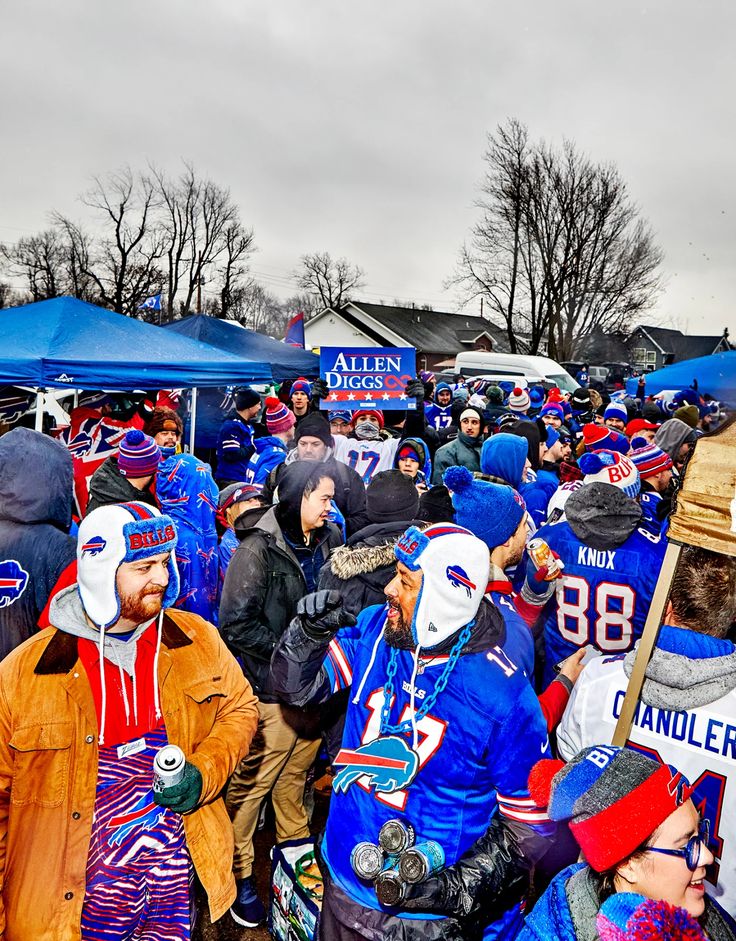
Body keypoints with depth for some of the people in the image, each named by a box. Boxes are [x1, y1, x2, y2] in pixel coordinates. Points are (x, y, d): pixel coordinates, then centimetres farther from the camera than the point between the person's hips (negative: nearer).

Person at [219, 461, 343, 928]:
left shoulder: (329, 542, 3)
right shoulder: (258, 548, -14)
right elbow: (236, 626, -16)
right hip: (271, 691, -5)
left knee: (296, 774, 21)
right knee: (253, 783, 7)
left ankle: (296, 847, 43)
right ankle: (239, 872, 28)